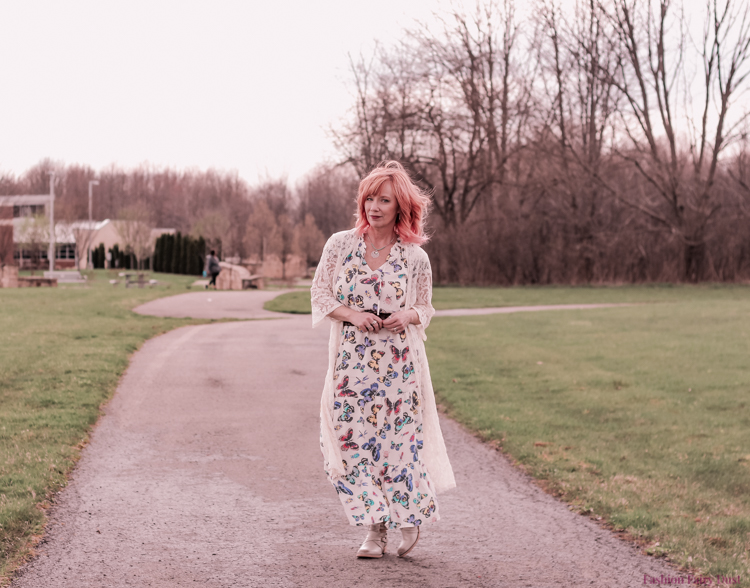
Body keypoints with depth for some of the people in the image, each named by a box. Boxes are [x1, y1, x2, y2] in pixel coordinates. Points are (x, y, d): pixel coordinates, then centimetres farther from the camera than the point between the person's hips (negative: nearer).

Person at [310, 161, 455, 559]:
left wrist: (408, 316, -11)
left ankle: (410, 516, 23)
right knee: (354, 440, -2)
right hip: (351, 358, 1)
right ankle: (375, 529, 10)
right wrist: (352, 314, -11)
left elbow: (425, 309, 12)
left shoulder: (415, 258, 1)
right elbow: (320, 293, 6)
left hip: (398, 361, -1)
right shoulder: (340, 245, 2)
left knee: (399, 439, -2)